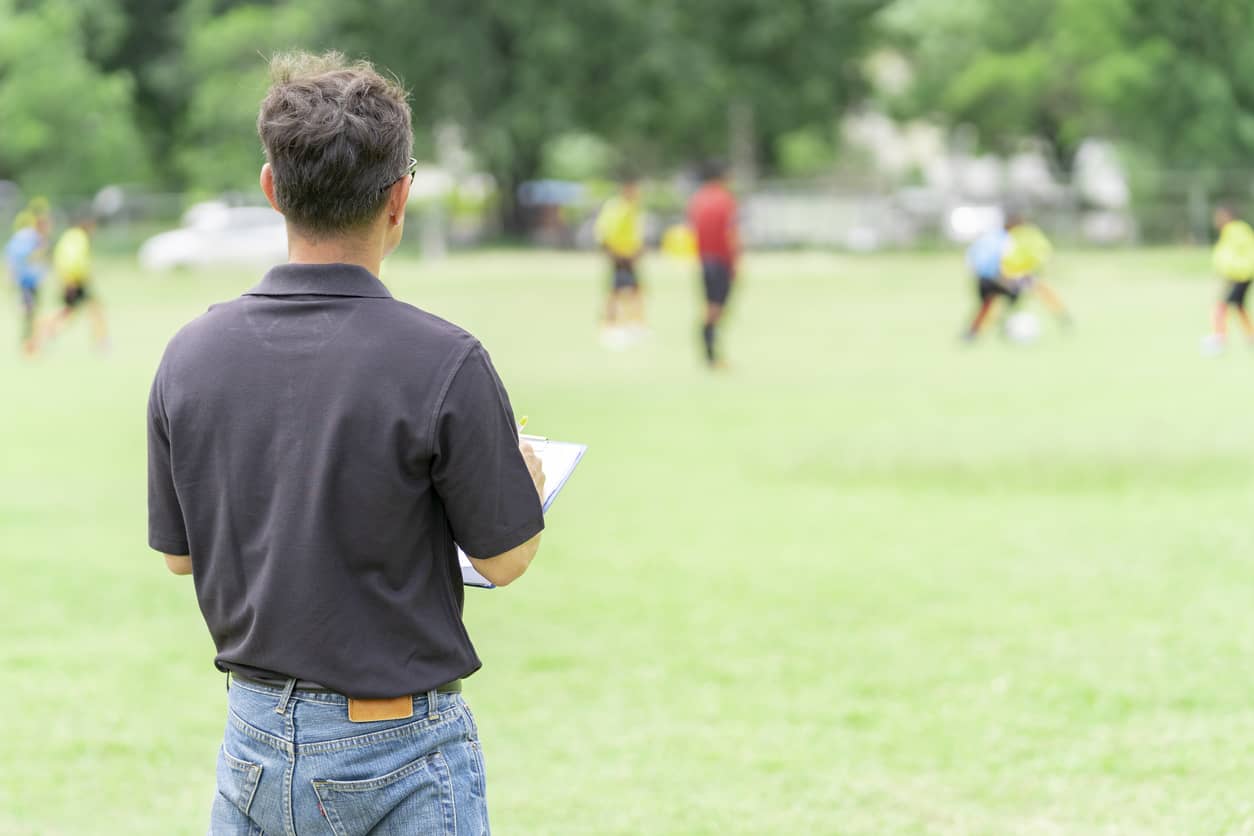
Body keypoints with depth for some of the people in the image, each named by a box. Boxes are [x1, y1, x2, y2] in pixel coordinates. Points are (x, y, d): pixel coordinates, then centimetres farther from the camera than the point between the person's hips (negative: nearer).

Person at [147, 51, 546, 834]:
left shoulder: (192, 354, -5)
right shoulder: (443, 363, -19)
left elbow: (177, 552, 7)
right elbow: (505, 557, -7)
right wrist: (529, 475, 14)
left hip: (255, 737, 4)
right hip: (400, 746, -4)